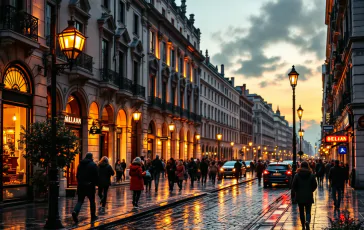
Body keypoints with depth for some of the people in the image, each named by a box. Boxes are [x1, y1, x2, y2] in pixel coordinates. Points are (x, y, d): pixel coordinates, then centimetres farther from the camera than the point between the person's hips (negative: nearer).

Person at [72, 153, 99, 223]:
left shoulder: (80, 164, 9)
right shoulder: (93, 165, -7)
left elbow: (77, 175, 15)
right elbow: (96, 176, -9)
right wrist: (96, 183, 5)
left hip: (81, 185, 4)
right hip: (90, 186, -4)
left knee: (80, 200, 5)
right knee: (92, 201, 9)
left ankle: (75, 212, -21)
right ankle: (93, 216, 16)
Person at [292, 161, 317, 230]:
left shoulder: (297, 175, -7)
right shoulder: (311, 175, -4)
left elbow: (293, 186, -7)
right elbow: (315, 185, -1)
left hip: (300, 196, 0)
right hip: (308, 196, 0)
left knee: (301, 212, 12)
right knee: (308, 211, 3)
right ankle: (307, 221, -24)